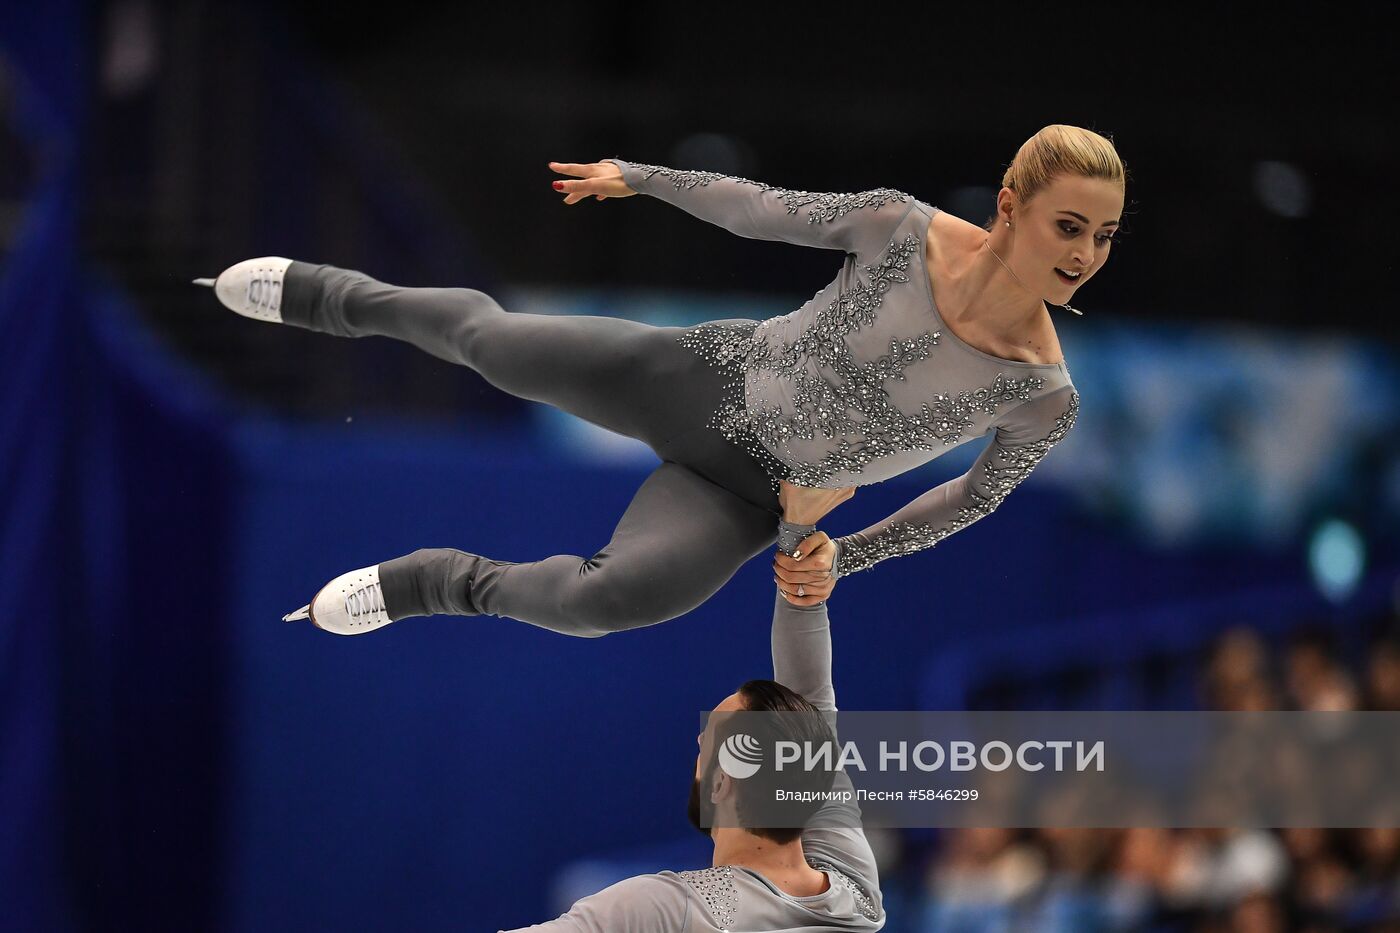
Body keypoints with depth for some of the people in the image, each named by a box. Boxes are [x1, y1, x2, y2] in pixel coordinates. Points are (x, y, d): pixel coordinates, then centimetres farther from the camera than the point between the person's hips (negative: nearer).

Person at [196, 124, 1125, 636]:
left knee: (608, 599, -25)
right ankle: (320, 294, 50)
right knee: (486, 337, 17)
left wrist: (839, 558, -1)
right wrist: (638, 176, 7)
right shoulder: (900, 227, -22)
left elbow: (978, 494, 0)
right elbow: (758, 207, -5)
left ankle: (447, 583, 8)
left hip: (746, 496, -1)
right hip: (708, 379, 1)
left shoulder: (1045, 399, -20)